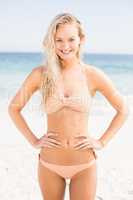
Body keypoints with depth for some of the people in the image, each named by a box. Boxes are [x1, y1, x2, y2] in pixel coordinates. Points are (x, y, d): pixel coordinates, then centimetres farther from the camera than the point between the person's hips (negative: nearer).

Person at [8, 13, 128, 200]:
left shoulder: (93, 75, -7)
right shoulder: (40, 74, -6)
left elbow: (123, 110, 3)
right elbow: (14, 108, 4)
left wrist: (102, 142, -2)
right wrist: (33, 141, -1)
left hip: (84, 165, -1)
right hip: (49, 165, 1)